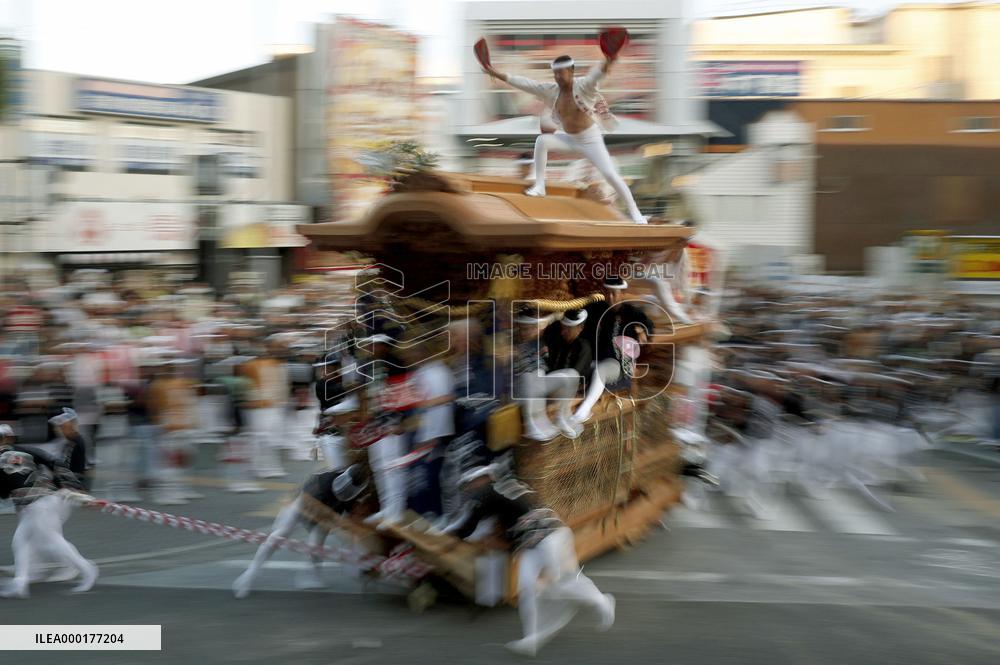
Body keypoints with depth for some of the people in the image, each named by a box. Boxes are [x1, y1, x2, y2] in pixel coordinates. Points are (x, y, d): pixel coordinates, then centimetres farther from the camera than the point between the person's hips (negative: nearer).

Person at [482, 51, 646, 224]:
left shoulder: (583, 85, -22)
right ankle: (539, 186, -9)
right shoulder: (551, 90, -7)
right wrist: (498, 74, -9)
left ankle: (634, 212, 0)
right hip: (569, 138, 4)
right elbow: (525, 83, -6)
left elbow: (597, 73, -42)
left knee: (610, 174, -13)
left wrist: (608, 62, -63)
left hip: (591, 139, -4)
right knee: (542, 140, -19)